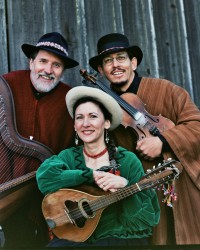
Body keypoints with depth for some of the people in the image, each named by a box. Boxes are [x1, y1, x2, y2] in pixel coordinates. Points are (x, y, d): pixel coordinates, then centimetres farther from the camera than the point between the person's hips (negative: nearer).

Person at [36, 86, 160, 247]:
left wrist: (125, 185, -26)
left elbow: (147, 214, -9)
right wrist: (92, 175, -23)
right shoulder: (69, 156, 1)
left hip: (117, 237, 0)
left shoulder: (128, 160, -7)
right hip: (75, 237, 1)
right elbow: (45, 177, -21)